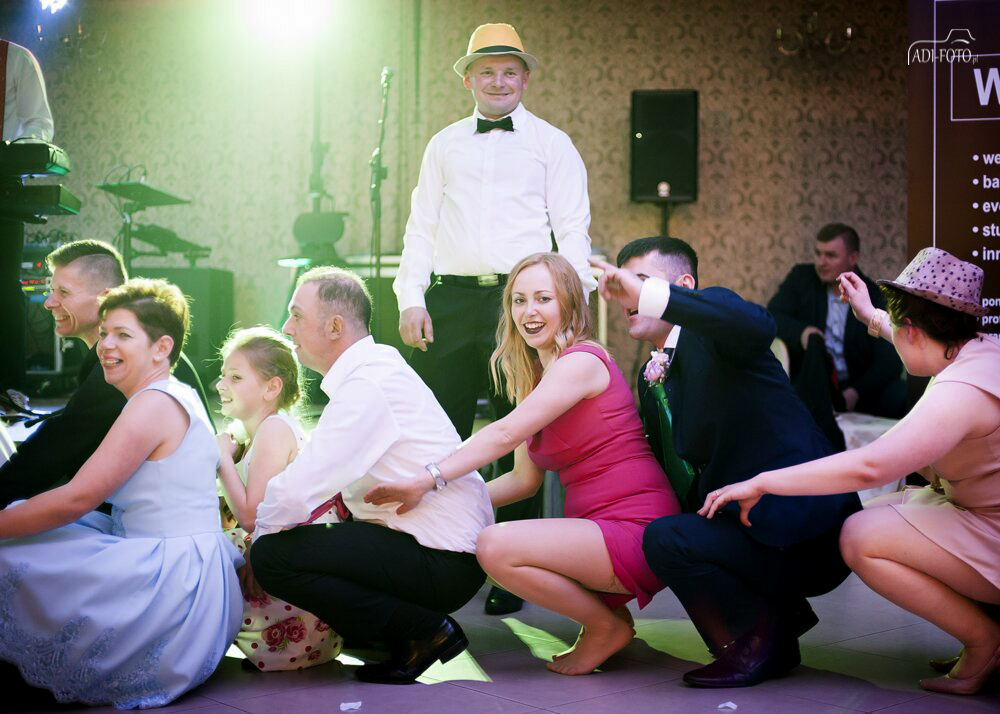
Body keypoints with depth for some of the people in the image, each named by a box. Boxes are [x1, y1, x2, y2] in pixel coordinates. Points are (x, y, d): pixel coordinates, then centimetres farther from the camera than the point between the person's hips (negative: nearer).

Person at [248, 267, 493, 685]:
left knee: (273, 556, -17)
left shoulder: (367, 387, -20)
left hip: (445, 565, -10)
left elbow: (295, 495, -24)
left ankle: (426, 631, -6)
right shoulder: (373, 368, 12)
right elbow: (317, 477, 18)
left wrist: (254, 534, -5)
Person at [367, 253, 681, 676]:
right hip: (596, 529, 9)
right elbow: (525, 479, 16)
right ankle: (602, 609, 11)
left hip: (636, 531, -9)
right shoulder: (533, 375, 17)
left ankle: (606, 626, -3)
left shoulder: (582, 361, -11)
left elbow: (506, 433, -23)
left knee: (496, 546, -23)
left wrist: (430, 478, -29)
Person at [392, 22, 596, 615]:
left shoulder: (551, 143, 8)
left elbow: (572, 229, 3)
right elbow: (421, 226, 13)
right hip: (451, 300, 3)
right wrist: (411, 299, 1)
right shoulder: (444, 145, 17)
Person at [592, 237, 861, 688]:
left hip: (808, 532, -10)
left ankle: (758, 636, 1)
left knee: (666, 539, -24)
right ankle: (775, 635, 21)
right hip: (747, 520, 10)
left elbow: (757, 326, -34)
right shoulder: (652, 379, 17)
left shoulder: (709, 330, -8)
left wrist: (649, 294, -34)